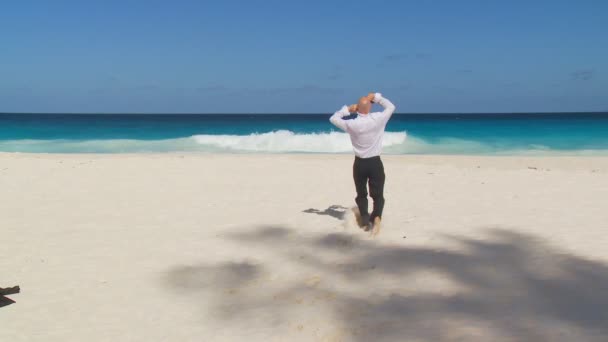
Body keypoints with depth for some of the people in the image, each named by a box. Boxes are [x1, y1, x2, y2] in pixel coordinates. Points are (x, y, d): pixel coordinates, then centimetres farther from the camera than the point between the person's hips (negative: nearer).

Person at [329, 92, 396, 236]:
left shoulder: (352, 124, -11)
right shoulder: (378, 119, -12)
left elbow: (333, 118, 6)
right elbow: (391, 107, 7)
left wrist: (348, 109, 5)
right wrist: (376, 97, 10)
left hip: (359, 163, 1)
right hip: (375, 162, -1)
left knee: (361, 195, 19)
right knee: (378, 195, 5)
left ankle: (365, 219, 10)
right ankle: (377, 217, -19)